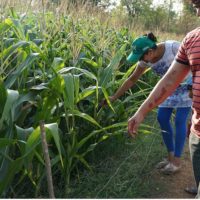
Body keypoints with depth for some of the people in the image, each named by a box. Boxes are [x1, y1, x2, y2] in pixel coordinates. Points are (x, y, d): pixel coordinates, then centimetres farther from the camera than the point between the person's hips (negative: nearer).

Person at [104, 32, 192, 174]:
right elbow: (132, 79, -3)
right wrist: (114, 97, -2)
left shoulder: (173, 47, -31)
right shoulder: (146, 59, -12)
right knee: (162, 119, 2)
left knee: (180, 121, -8)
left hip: (187, 84, -6)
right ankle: (171, 157, 18)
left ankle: (176, 162, 5)